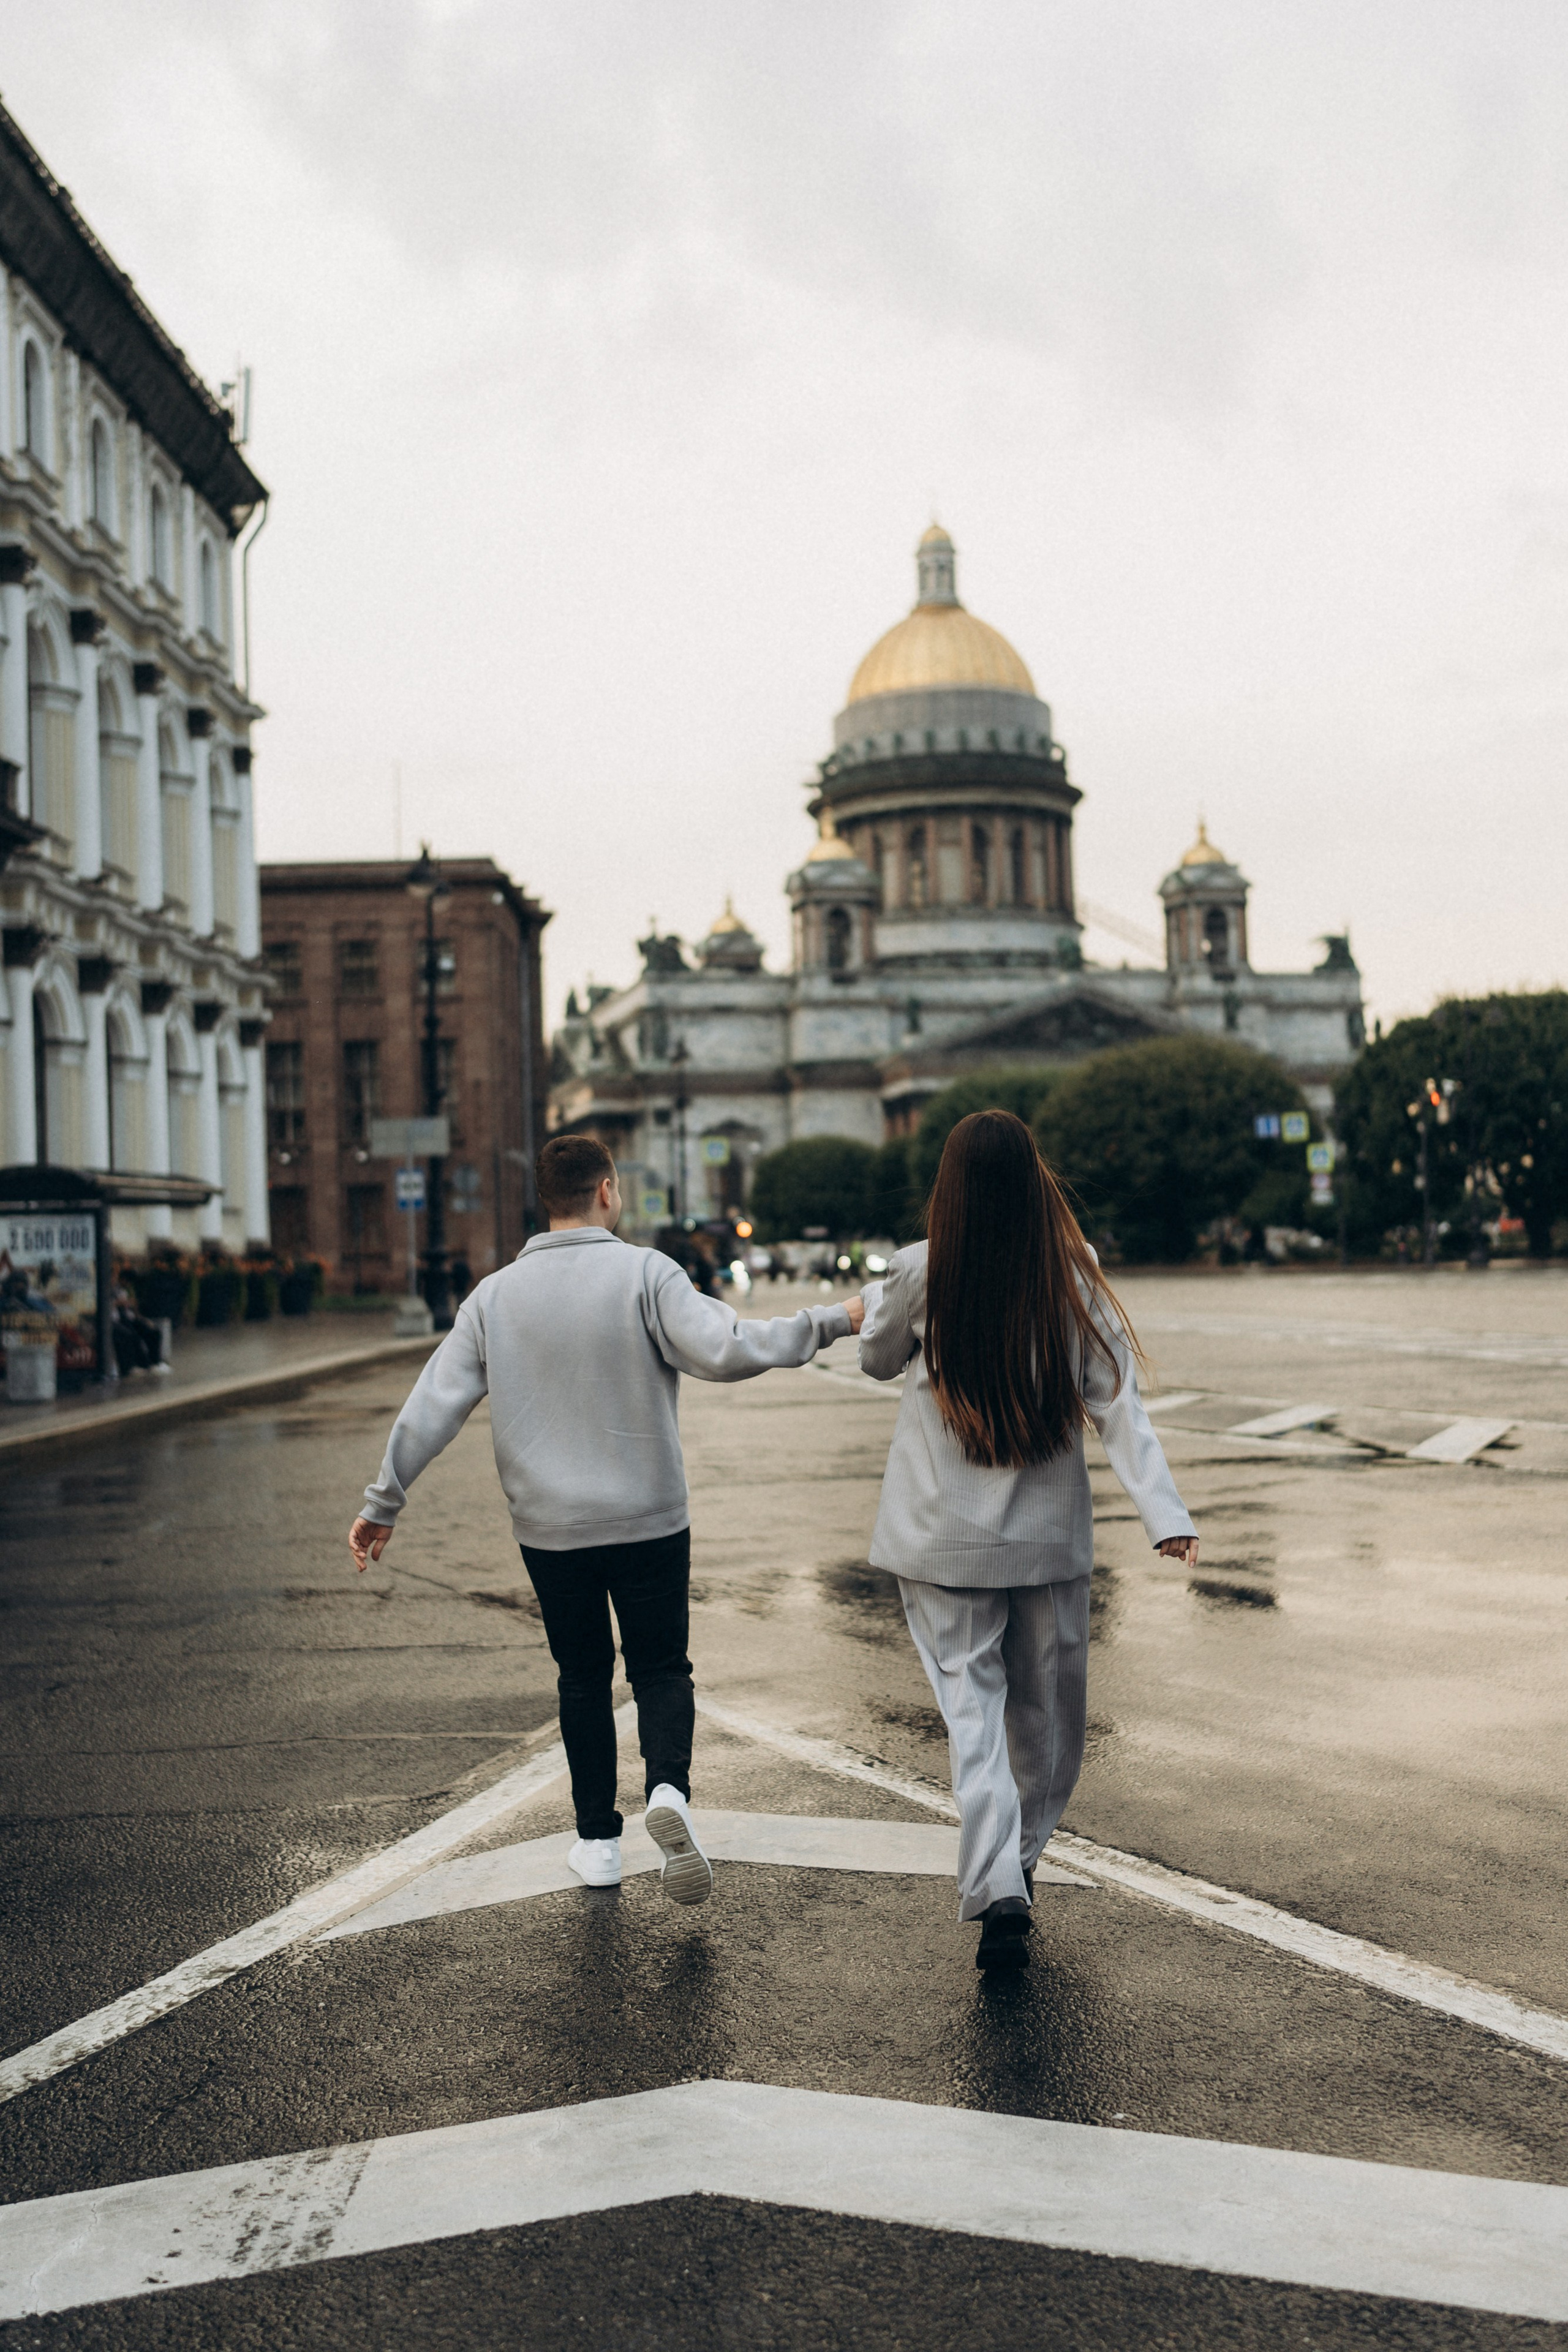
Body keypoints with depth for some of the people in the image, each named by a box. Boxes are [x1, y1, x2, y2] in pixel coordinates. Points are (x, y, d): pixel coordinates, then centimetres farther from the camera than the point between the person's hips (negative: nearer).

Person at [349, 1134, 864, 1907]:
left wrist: (382, 1504, 6)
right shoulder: (644, 1273, -11)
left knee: (583, 1679, 17)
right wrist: (833, 1322, -14)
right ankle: (669, 1789, -15)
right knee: (660, 1669, 11)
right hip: (649, 1521, -2)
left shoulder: (496, 1295, 0)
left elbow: (433, 1405, 0)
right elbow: (725, 1350, -23)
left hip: (550, 1529, 3)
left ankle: (598, 1842, 20)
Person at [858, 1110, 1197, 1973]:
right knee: (1046, 1708, 19)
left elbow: (877, 1358, 7)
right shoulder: (1074, 1277, -7)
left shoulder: (924, 1272, -12)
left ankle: (996, 1892, -13)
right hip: (1050, 1535, 2)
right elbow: (1116, 1403, -12)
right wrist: (1167, 1513, -13)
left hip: (944, 1539, -1)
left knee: (972, 1709, 1)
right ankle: (1019, 1861, 32)